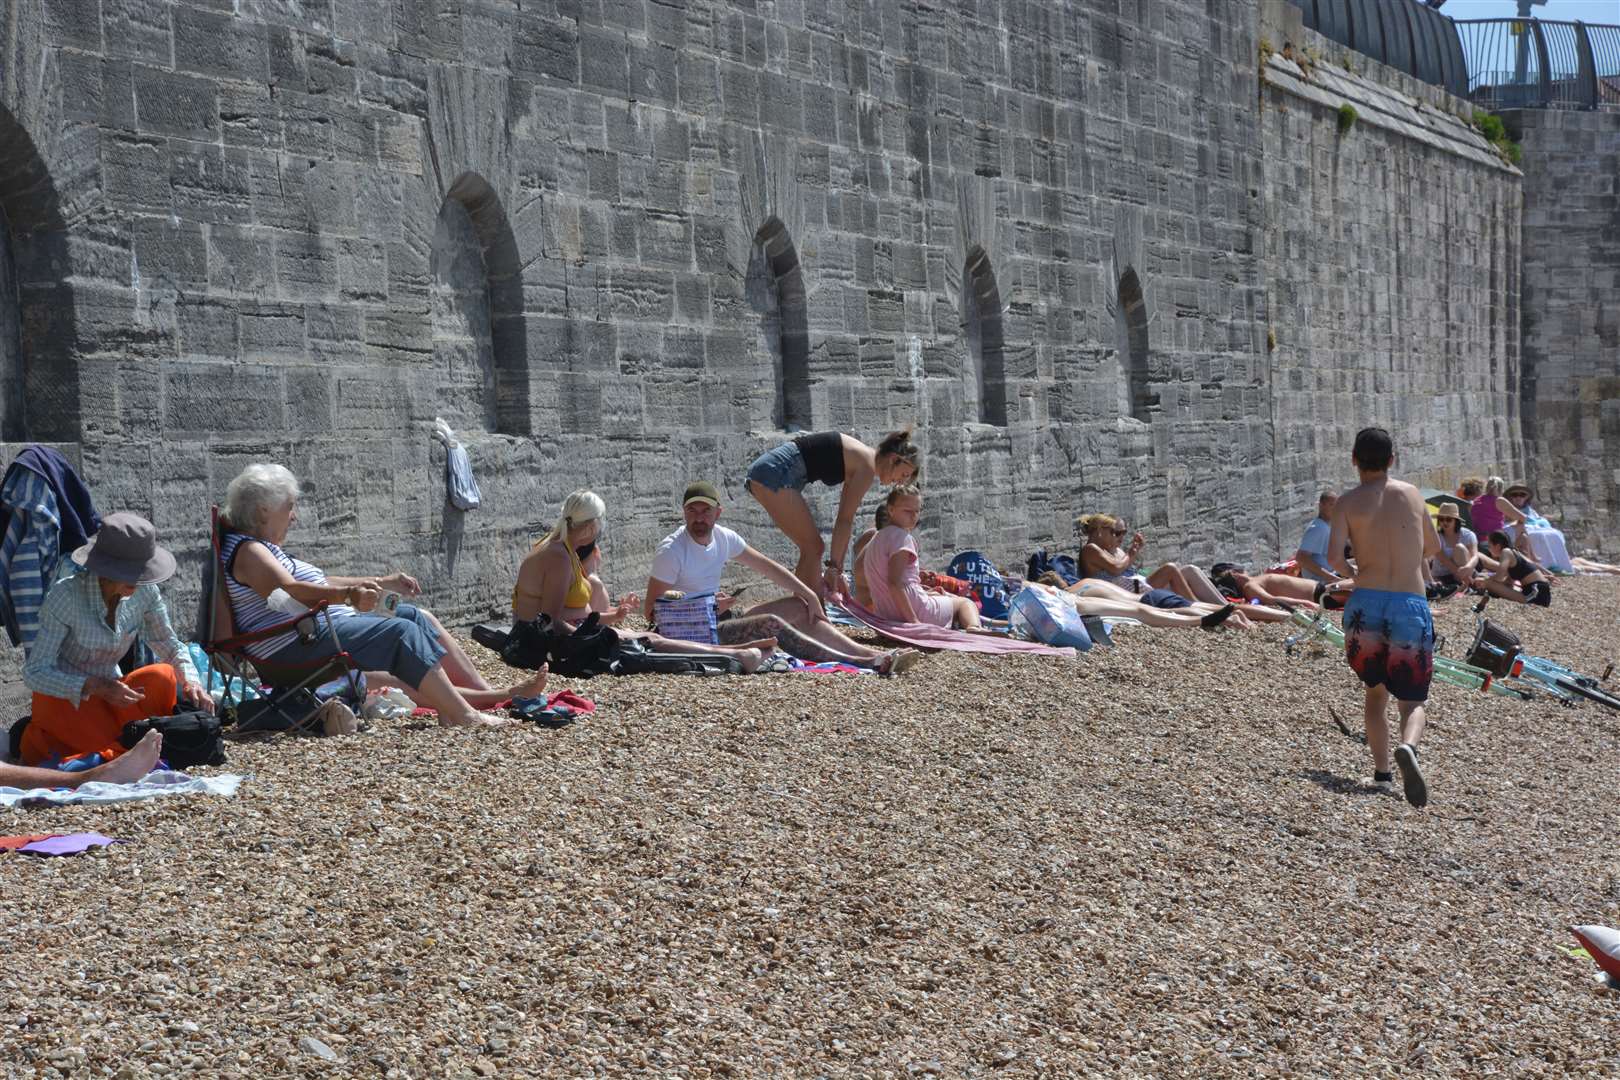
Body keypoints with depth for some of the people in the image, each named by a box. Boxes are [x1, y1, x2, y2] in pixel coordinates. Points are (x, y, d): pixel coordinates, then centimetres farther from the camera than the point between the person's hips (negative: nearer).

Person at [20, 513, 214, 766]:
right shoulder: (65, 596, -24)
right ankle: (40, 741, -1)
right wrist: (94, 686, -35)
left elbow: (171, 648, 2)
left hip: (107, 691, 4)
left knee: (161, 676, -26)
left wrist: (191, 684, -20)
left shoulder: (145, 592, -10)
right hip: (62, 695, -3)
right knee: (118, 752, -27)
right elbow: (34, 672, -22)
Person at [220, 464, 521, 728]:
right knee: (402, 631, -22)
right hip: (301, 646, -11)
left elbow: (320, 585, 29)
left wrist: (383, 583, 27)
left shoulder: (262, 548, 24)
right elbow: (289, 592, -29)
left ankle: (484, 692, -1)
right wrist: (348, 594, -42)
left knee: (416, 616, 6)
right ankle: (462, 714, -24)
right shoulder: (247, 550, -11)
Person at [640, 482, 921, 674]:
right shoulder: (671, 551, -17)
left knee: (798, 605, 1)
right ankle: (859, 662, -29)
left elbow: (767, 566, 11)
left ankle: (870, 654, -10)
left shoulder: (723, 537, 3)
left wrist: (809, 594, 2)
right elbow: (651, 611, -17)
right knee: (770, 624, -27)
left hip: (722, 620, 9)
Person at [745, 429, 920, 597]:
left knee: (811, 548, 13)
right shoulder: (867, 465, -10)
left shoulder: (858, 460, 17)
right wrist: (834, 567, -9)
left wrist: (837, 569, 17)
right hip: (776, 473, -10)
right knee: (813, 547, -6)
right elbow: (845, 520, -12)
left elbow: (845, 520, 17)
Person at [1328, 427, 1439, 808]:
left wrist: (1352, 573, 11)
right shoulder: (1412, 494, 12)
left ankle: (1382, 770, 13)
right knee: (1411, 701, 4)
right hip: (1411, 607, 0)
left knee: (1375, 691, 22)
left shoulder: (1349, 501, 4)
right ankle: (1407, 748, -28)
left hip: (1366, 604, 0)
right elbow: (1433, 548, 24)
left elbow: (1333, 555, -10)